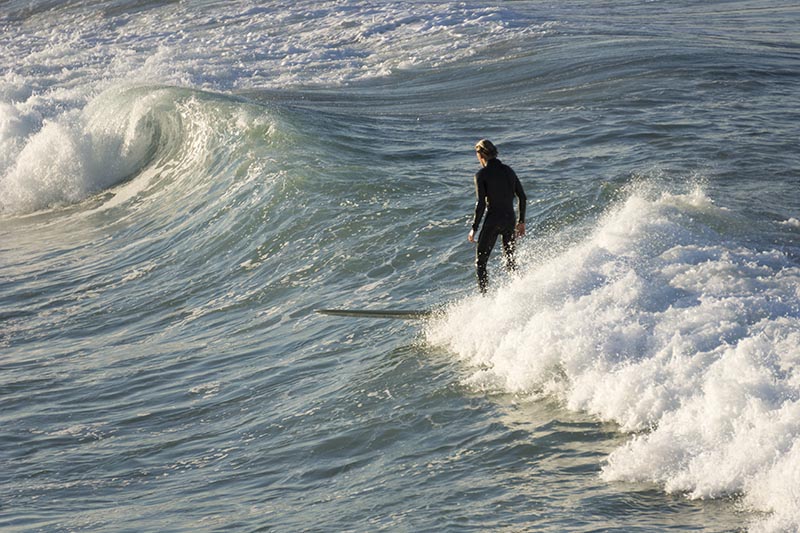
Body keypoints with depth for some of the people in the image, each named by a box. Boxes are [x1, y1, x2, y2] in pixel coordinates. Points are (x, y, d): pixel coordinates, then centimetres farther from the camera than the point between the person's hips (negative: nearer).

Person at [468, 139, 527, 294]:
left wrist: (474, 228, -7)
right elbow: (522, 197, 10)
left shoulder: (482, 174, -7)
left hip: (492, 222, -5)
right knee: (510, 260, 21)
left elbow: (481, 204, -13)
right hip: (510, 220, 5)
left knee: (480, 263, 4)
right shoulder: (508, 171, 9)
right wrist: (521, 221, 19)